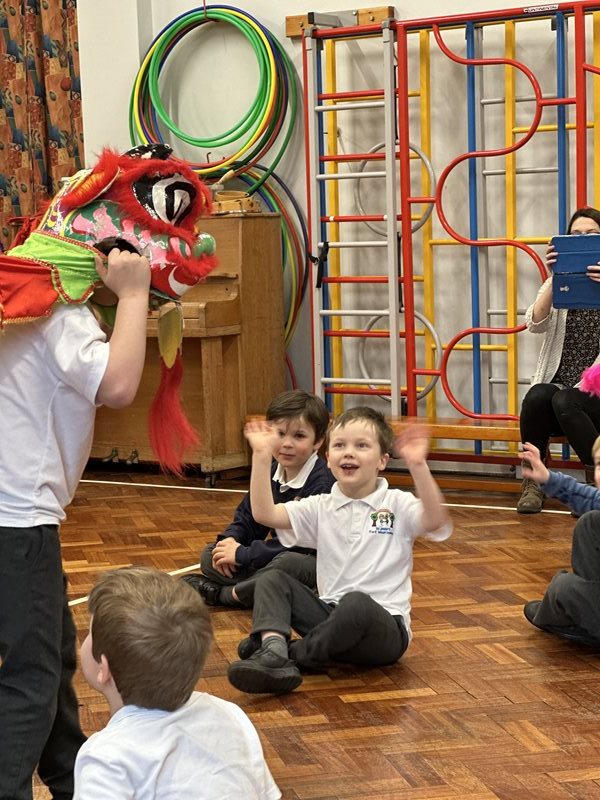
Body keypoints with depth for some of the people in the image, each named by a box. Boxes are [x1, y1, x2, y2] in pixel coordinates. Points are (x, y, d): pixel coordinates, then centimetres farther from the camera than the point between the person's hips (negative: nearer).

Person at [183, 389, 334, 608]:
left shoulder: (321, 483, -21)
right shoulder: (271, 471, 5)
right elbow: (248, 517, 13)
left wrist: (243, 554, -23)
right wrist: (231, 540, -12)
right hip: (275, 556, 8)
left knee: (289, 563, -41)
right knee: (209, 554, 3)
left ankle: (221, 593, -20)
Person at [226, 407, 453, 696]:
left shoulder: (397, 504, -1)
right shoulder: (321, 507, 10)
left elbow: (435, 521, -23)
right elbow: (264, 513, -3)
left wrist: (418, 466, -35)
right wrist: (262, 456, -11)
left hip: (385, 628, -5)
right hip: (331, 615, 5)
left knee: (356, 603, -37)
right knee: (272, 579, -11)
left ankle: (291, 653, -18)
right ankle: (273, 650, -37)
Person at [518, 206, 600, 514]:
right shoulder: (557, 285, 13)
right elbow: (536, 324, -6)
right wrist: (553, 279, -19)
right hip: (558, 387, 2)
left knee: (564, 400, -33)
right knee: (537, 396, -31)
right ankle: (532, 484, -18)